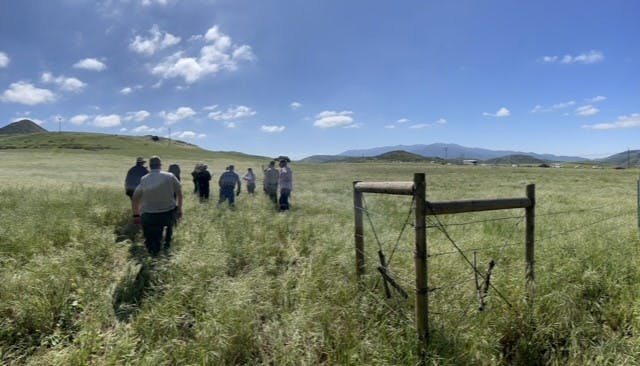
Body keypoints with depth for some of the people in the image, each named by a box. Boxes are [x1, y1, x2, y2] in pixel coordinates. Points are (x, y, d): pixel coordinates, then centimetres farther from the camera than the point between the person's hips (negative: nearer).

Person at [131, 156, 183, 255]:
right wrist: (179, 209, 14)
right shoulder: (170, 176, -2)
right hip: (168, 215, -1)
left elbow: (135, 199, 9)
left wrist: (136, 215, 20)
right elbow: (179, 194, 3)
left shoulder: (143, 179, 5)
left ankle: (154, 248, -16)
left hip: (149, 217, 1)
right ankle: (167, 244, 31)